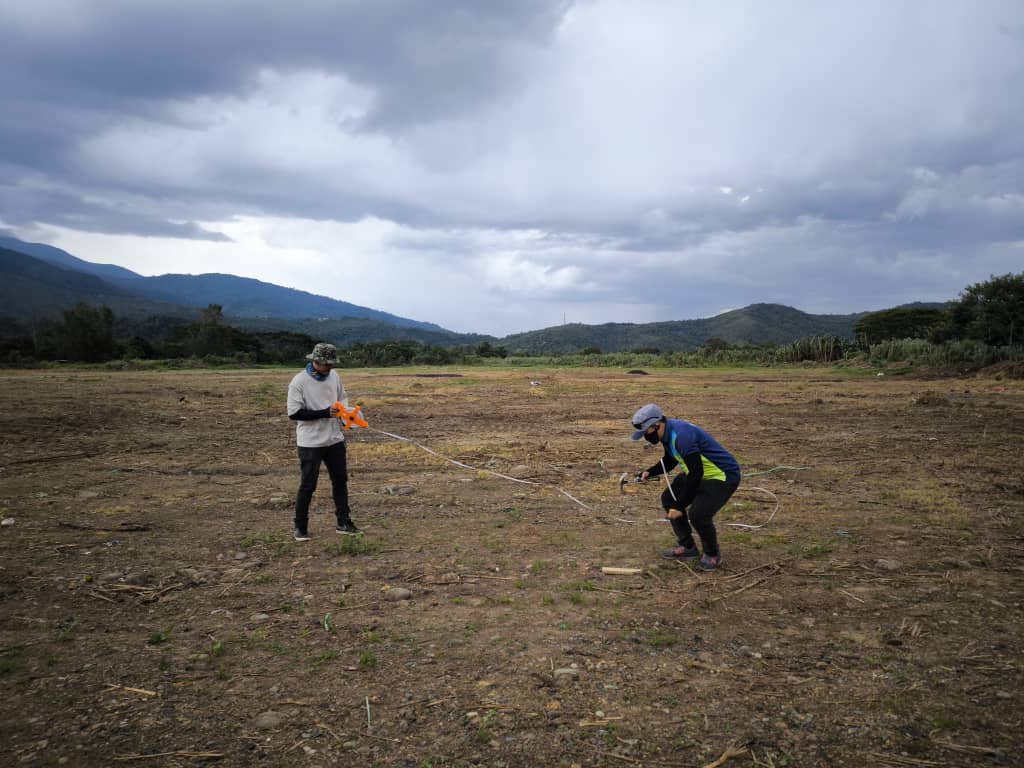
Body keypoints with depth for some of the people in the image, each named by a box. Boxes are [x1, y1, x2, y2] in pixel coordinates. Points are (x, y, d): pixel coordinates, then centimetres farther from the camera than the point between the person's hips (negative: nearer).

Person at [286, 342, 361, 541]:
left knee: (340, 480, 12)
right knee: (308, 485, 2)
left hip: (335, 439, 6)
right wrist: (325, 413, -23)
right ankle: (300, 527, 17)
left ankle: (344, 522, 23)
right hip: (310, 443, -6)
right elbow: (294, 413, -18)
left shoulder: (334, 376, 3)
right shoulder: (299, 381, -15)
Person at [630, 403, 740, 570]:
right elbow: (670, 461, 16)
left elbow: (695, 474, -29)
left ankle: (712, 554, 6)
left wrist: (679, 505, -23)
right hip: (699, 473, 10)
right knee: (668, 499, 9)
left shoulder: (682, 435, -30)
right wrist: (649, 473, -1)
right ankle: (688, 547, 19)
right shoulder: (668, 431, -1)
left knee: (698, 514, -23)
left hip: (723, 475, -10)